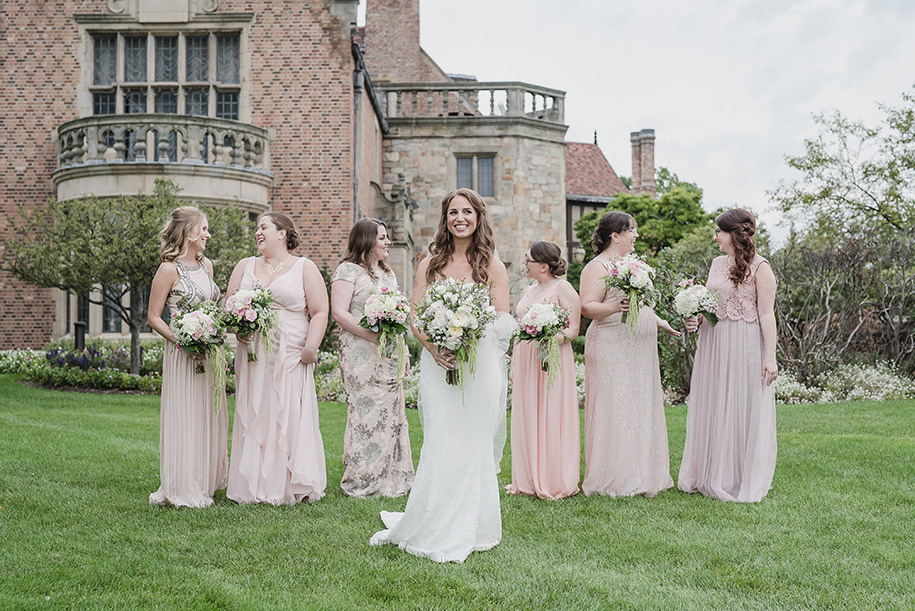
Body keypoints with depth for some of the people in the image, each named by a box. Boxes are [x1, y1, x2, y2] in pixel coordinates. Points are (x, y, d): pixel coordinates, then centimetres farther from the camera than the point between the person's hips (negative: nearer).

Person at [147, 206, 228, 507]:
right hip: (183, 354, -7)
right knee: (184, 417, -2)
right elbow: (154, 317, -8)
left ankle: (206, 481, 24)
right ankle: (182, 490, 7)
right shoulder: (169, 270, -10)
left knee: (210, 416, 12)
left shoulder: (206, 264, 11)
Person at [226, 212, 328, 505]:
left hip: (291, 358, -3)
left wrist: (311, 346, -13)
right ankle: (255, 487, 8)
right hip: (252, 356, 3)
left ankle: (295, 487, 3)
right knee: (253, 417, 2)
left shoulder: (305, 268, 5)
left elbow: (320, 312, -1)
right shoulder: (245, 266, 16)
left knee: (292, 417, -5)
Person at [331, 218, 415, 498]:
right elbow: (339, 312, -14)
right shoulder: (349, 270, -5)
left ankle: (391, 477, 17)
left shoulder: (388, 273, 19)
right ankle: (362, 482, 4)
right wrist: (374, 335, -19)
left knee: (391, 412, 8)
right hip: (361, 354, -7)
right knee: (366, 413, -5)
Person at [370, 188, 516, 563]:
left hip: (480, 366, 0)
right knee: (440, 445, -2)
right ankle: (436, 532, 10)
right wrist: (433, 347, -14)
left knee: (473, 445, 3)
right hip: (438, 364, 1)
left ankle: (468, 530, 15)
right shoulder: (430, 264, 9)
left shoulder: (492, 267, 6)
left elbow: (503, 321, 1)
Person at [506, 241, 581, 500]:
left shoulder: (562, 288, -6)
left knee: (551, 418, -4)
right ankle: (528, 480, 17)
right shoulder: (528, 291, 17)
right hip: (525, 360, 7)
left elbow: (574, 329, -10)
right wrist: (514, 363, 17)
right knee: (526, 418, 8)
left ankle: (554, 482, 5)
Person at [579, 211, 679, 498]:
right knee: (614, 408, -6)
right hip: (611, 349, -9)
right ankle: (613, 479, 1)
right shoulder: (597, 266, -8)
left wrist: (660, 322, 26)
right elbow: (587, 306, -18)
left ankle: (640, 476, 16)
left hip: (640, 350, 9)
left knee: (641, 408, 9)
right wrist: (613, 308, -33)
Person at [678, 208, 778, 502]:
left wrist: (770, 355, -16)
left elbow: (767, 314, -11)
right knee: (712, 408, 10)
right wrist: (696, 319, 0)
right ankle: (711, 475, 21)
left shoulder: (759, 268, -8)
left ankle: (744, 480, 13)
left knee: (743, 409, 1)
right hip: (713, 343, 7)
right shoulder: (717, 263, 13)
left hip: (744, 345, -7)